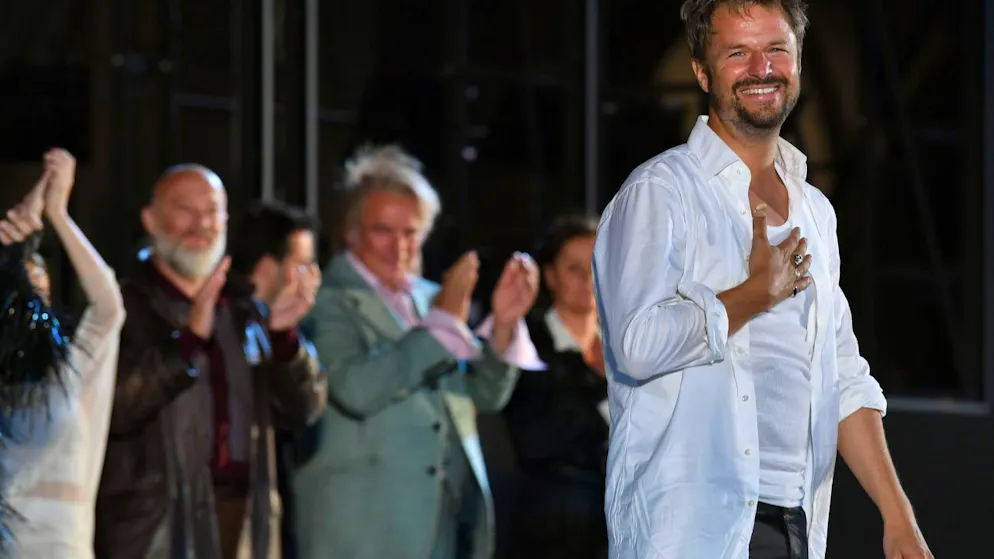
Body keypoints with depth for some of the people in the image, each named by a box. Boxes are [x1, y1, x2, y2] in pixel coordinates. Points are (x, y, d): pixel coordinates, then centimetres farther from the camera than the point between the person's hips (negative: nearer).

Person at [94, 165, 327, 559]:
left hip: (243, 522, 5)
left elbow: (302, 409, 9)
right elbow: (115, 409, -15)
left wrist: (284, 333, -8)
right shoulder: (125, 308, 0)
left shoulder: (245, 312, 17)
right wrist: (190, 337, -24)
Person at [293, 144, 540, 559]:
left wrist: (504, 323, -5)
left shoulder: (431, 298, 15)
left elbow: (486, 395, 14)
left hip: (450, 524, 7)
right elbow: (356, 389, -23)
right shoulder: (328, 301, -7)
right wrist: (442, 320, -16)